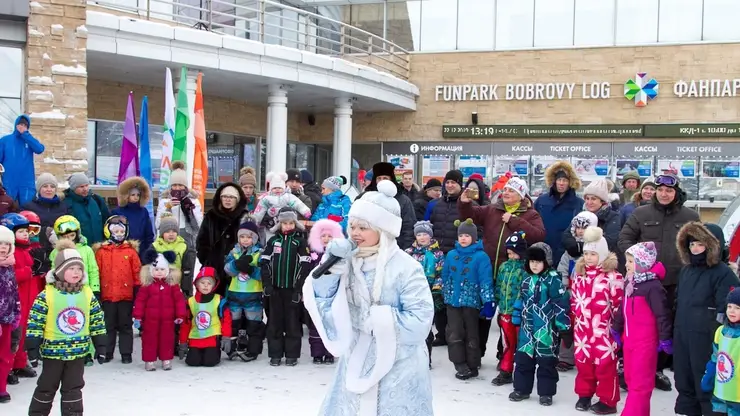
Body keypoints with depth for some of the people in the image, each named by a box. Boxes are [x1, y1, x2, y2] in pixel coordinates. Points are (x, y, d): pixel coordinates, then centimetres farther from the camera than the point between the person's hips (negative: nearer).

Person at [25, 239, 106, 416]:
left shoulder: (87, 294, -1)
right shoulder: (47, 295, -12)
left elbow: (97, 322, 5)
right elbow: (35, 323, -9)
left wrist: (100, 346, 4)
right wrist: (33, 347, -10)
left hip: (78, 351, 3)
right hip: (53, 350, -2)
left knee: (73, 389, 10)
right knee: (46, 388, 12)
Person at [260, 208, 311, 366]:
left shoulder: (300, 241, 0)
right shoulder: (273, 241, 9)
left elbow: (304, 265, -5)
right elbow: (265, 262, 7)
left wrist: (299, 288, -11)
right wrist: (267, 284, -3)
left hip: (292, 289, -3)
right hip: (275, 288, 3)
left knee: (292, 322, 1)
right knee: (275, 321, 5)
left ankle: (292, 354, 8)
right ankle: (275, 354, 12)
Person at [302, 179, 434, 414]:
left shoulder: (406, 268, -15)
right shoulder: (348, 262, 0)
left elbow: (419, 321, -21)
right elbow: (318, 303, 1)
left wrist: (372, 318, -19)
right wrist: (329, 269, -14)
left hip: (398, 370, -5)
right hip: (356, 364, 5)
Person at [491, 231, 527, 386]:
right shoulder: (504, 267, 9)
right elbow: (498, 287, 15)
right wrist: (496, 302, 12)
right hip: (505, 311, 5)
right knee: (507, 343, 13)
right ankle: (505, 372, 21)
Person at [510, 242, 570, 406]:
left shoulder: (553, 279, -12)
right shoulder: (527, 278, 10)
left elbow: (561, 302, -14)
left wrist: (562, 323, -15)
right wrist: (517, 318, 19)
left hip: (545, 328, -6)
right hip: (527, 327, 6)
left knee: (546, 361, 4)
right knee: (522, 358, 10)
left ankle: (546, 392, 15)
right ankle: (522, 389, 22)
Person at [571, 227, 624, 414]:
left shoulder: (612, 276, -12)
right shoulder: (579, 274, 8)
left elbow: (619, 303, -11)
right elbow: (574, 299, 16)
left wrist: (616, 325, -9)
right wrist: (575, 318, 13)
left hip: (604, 330, -6)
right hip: (582, 329, 6)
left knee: (605, 364, 2)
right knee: (583, 362, 15)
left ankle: (608, 401, 14)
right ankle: (584, 395, 31)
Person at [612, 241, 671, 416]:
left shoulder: (653, 287, -17)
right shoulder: (629, 283, 10)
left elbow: (662, 314, -16)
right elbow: (622, 309, 20)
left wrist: (665, 339, -14)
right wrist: (616, 330, 25)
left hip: (645, 342, -9)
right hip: (628, 339, 9)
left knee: (640, 382, -2)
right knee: (631, 379, 16)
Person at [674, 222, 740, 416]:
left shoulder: (723, 273, -12)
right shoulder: (686, 271, 12)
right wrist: (675, 331, 18)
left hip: (706, 340, -8)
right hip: (682, 337, 8)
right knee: (684, 383, 17)